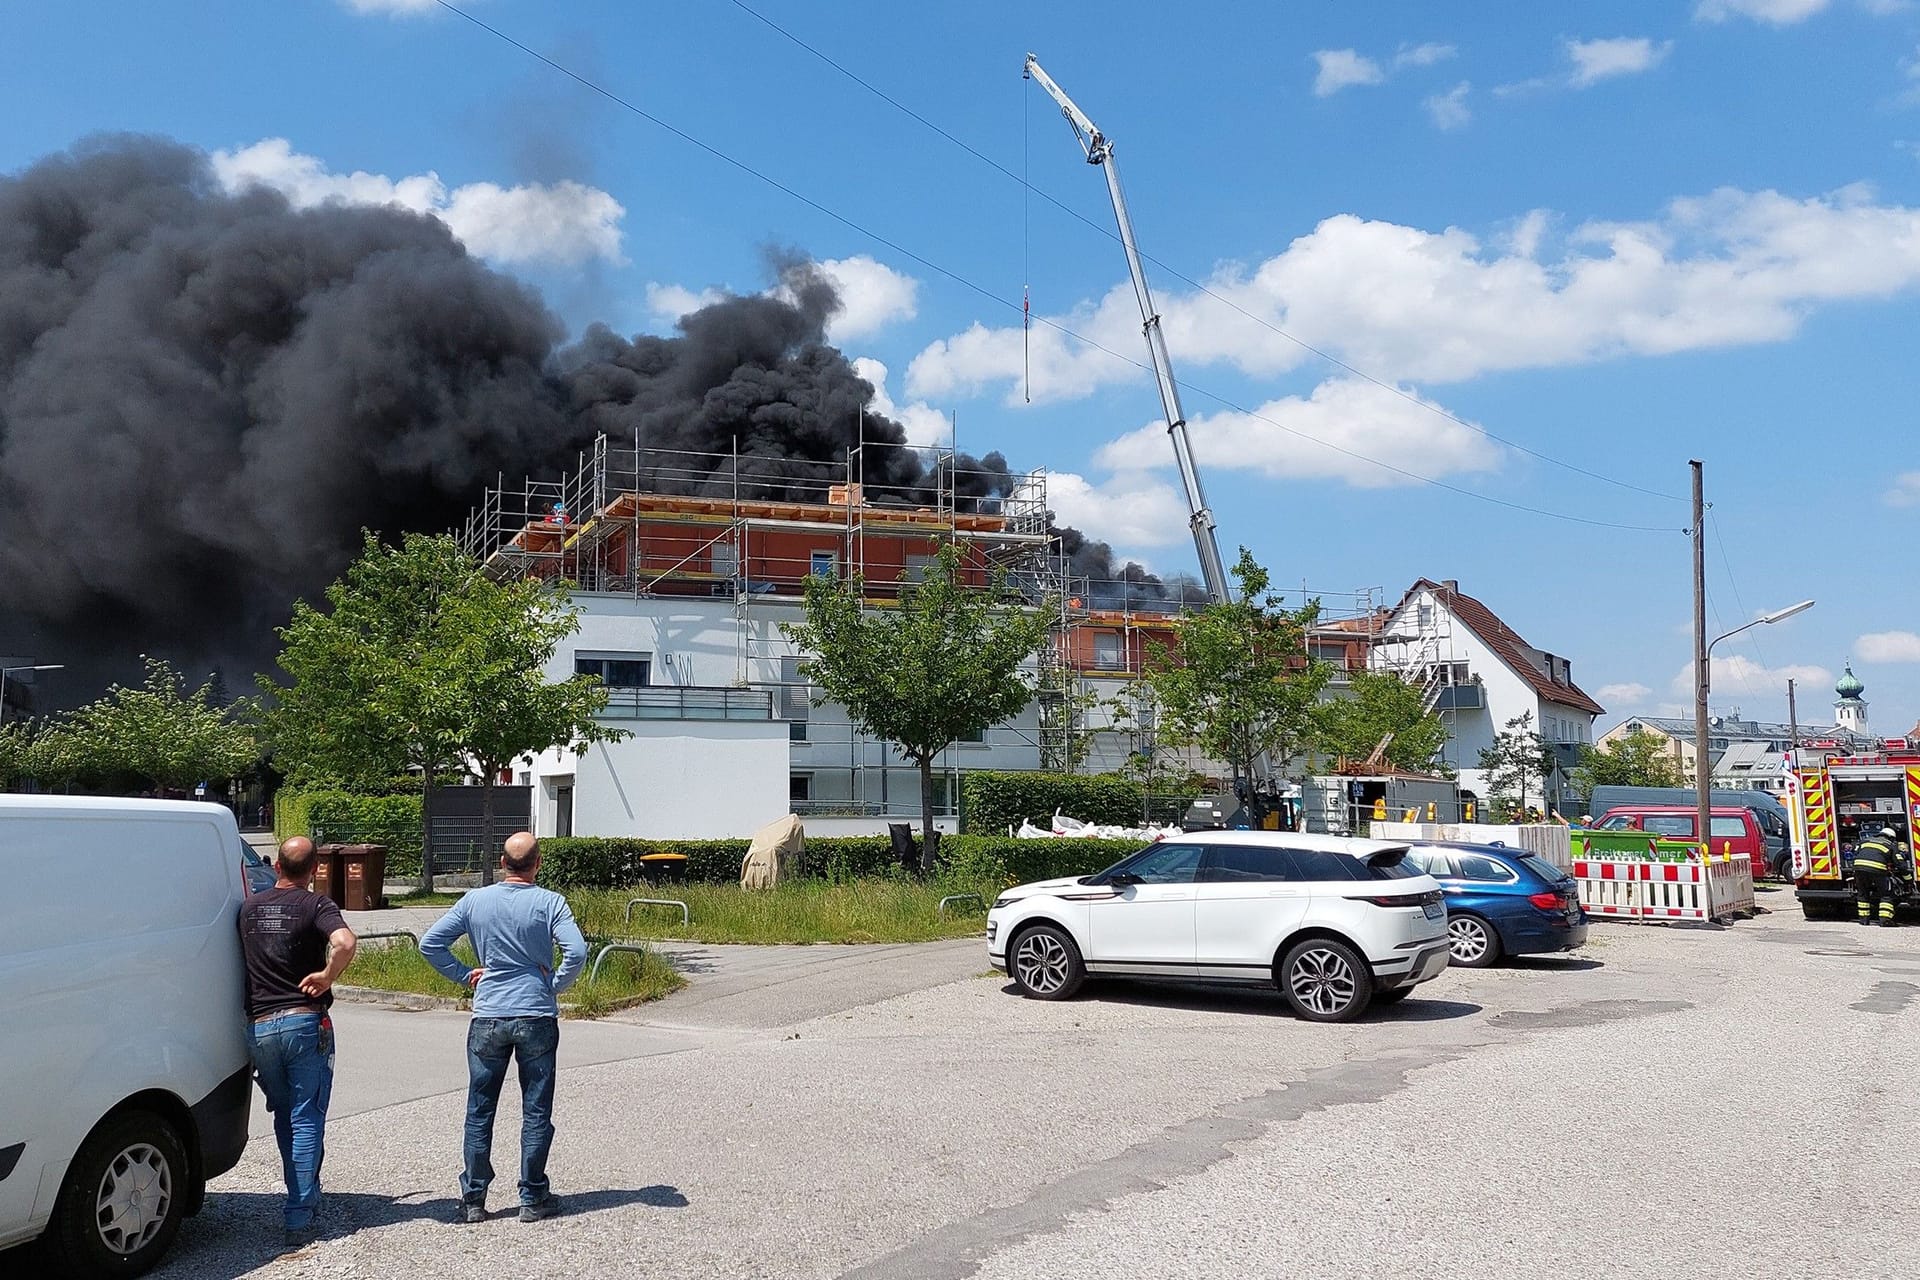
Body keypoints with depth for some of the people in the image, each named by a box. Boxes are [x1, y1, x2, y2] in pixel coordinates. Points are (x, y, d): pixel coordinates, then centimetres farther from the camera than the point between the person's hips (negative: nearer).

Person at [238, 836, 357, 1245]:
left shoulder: (248, 907, 9)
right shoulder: (315, 905, -7)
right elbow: (344, 943, -24)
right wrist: (326, 977, -12)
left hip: (260, 1026, 4)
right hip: (304, 1023, -4)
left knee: (284, 1119, 20)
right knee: (306, 1122, 1)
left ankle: (305, 1198, 28)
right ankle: (299, 1216, -3)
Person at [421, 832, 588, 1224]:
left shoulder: (475, 901, 0)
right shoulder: (550, 902, -7)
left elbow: (429, 944, 1)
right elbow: (577, 952, -18)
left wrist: (464, 975, 8)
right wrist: (556, 985, -2)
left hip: (488, 1019, 2)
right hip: (537, 1018, -2)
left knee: (479, 1111, 12)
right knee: (536, 1111, 8)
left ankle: (473, 1199, 16)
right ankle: (533, 1198, 13)